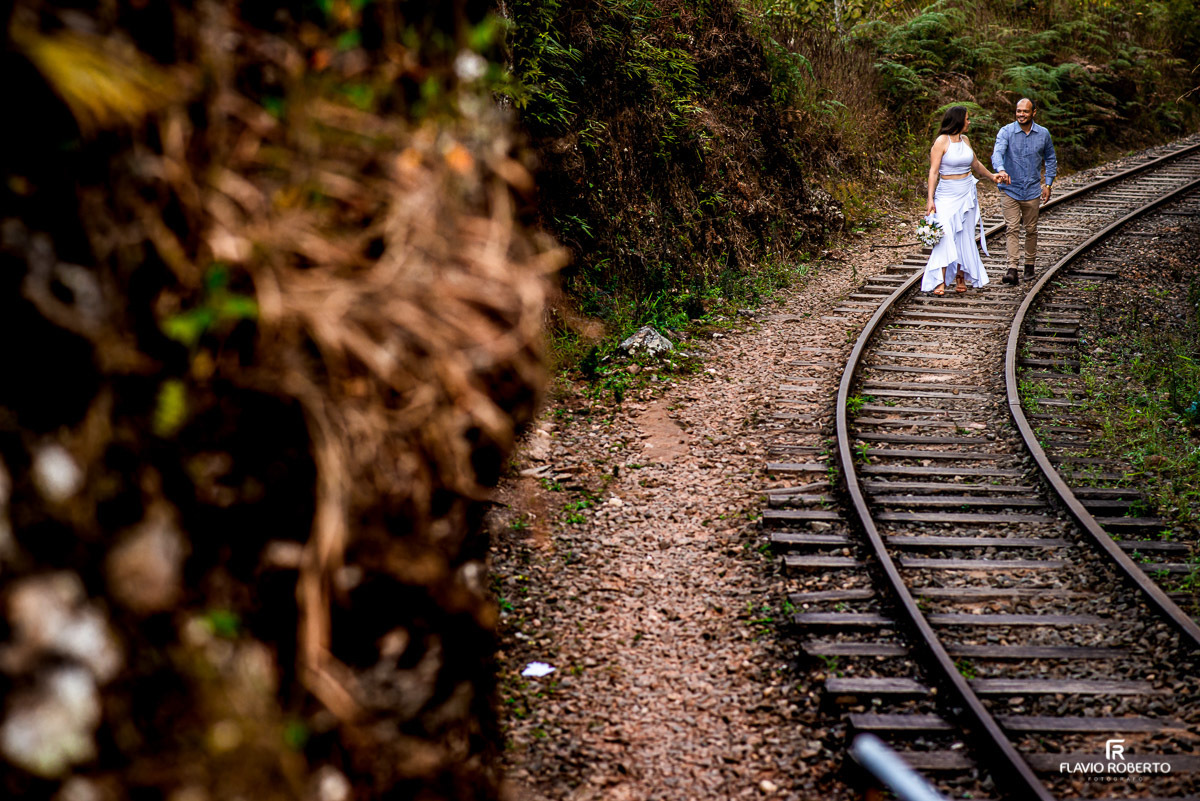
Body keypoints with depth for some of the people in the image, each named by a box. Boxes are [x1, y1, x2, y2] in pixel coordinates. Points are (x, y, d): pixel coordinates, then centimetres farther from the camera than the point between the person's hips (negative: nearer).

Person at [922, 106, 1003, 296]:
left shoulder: (965, 139, 9)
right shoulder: (942, 141, -10)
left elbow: (975, 163, 27)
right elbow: (933, 171, -12)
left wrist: (991, 176, 39)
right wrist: (930, 199, -19)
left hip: (967, 194, 6)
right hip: (947, 194, -6)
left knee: (965, 236, 6)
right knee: (945, 235, -15)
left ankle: (960, 276, 15)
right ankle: (940, 281, -15)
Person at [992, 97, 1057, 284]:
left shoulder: (1043, 134, 3)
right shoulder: (1006, 132, -7)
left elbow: (1050, 160, 16)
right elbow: (997, 152, -24)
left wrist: (1048, 184, 9)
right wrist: (1001, 170, -44)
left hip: (1032, 190, 2)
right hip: (1010, 190, -2)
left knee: (1031, 230, 10)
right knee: (1012, 229, -8)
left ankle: (1029, 265, 25)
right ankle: (1012, 269, -12)